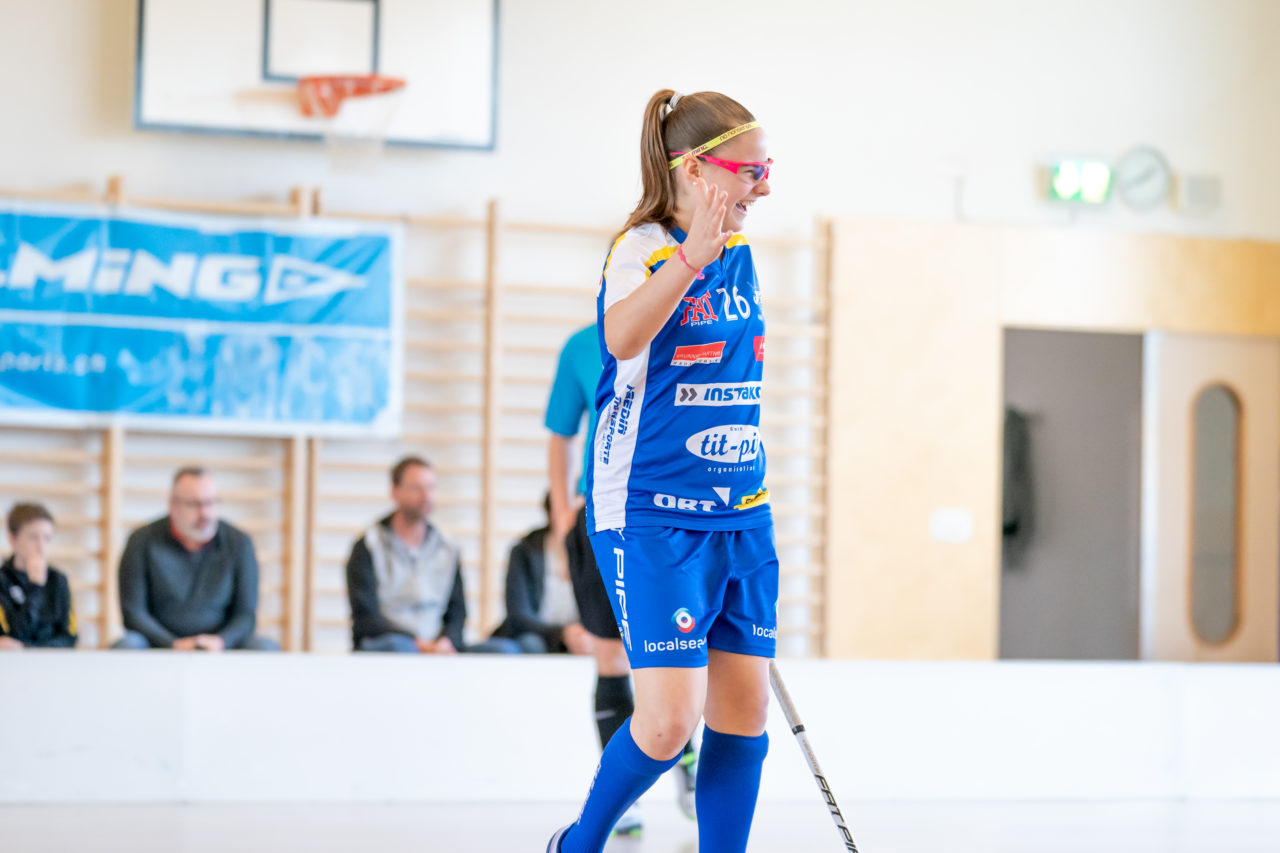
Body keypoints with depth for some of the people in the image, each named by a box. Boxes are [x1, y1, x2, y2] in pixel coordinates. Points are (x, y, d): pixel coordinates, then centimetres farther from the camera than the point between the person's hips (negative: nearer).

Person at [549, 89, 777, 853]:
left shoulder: (739, 253, 12)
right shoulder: (643, 247, -11)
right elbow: (622, 336, -33)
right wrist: (691, 257, -49)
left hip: (742, 515, 8)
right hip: (652, 516, -7)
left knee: (744, 708, 3)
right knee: (670, 719, -12)